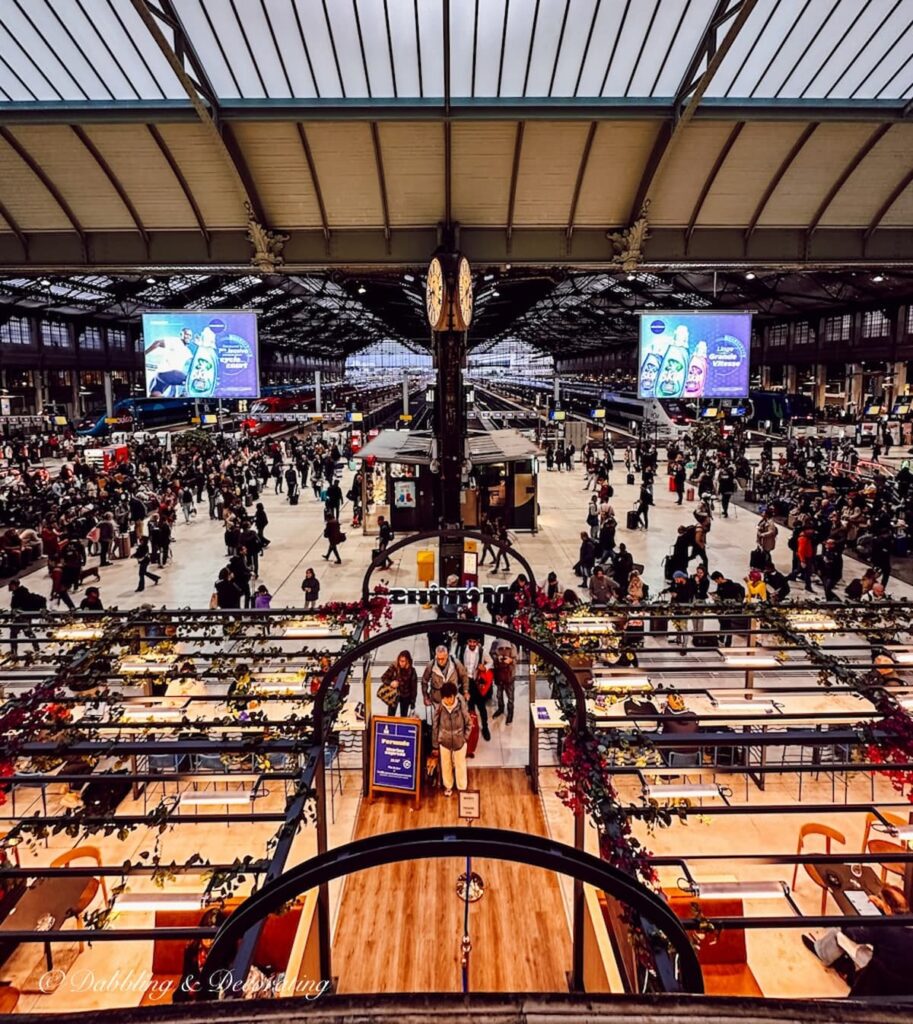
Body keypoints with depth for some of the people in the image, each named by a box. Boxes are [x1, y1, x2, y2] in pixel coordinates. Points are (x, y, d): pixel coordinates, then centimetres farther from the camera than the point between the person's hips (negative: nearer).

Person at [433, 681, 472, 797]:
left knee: (460, 765, 15)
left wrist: (465, 737, -7)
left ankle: (462, 788, 37)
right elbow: (435, 726, -6)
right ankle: (448, 786, 44)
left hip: (459, 742, -1)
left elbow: (469, 724, -6)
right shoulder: (439, 708, -18)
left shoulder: (462, 707, -22)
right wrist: (435, 744, 0)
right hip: (444, 742, 1)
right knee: (446, 765, 19)